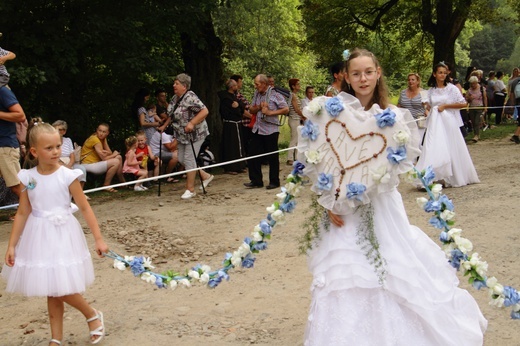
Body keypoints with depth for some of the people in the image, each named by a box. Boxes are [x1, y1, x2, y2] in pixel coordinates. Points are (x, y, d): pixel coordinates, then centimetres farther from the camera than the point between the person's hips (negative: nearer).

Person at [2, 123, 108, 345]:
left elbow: (85, 208, -6)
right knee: (51, 291, 11)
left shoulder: (67, 176, -10)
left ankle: (93, 315, 19)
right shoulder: (28, 178, -1)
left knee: (60, 288, -7)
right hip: (39, 238, 3)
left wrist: (98, 238, -8)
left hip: (62, 237, -3)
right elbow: (22, 213, 4)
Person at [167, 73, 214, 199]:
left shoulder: (190, 98, -20)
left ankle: (190, 189, 4)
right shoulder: (175, 98, 8)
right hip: (181, 135, 9)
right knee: (181, 159, 10)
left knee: (189, 159, -7)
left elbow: (204, 111, -26)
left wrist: (191, 123, -29)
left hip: (194, 134, -9)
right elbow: (172, 115, 21)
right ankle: (205, 176, 25)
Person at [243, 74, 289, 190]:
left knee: (272, 157, 2)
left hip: (270, 130, -6)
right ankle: (256, 181, 13)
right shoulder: (256, 94, 11)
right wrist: (259, 107, -7)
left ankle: (274, 181, 13)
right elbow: (251, 110, 15)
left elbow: (286, 109, -10)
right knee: (253, 155, 4)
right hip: (257, 129, 6)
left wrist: (270, 112, -17)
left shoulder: (275, 95, -8)